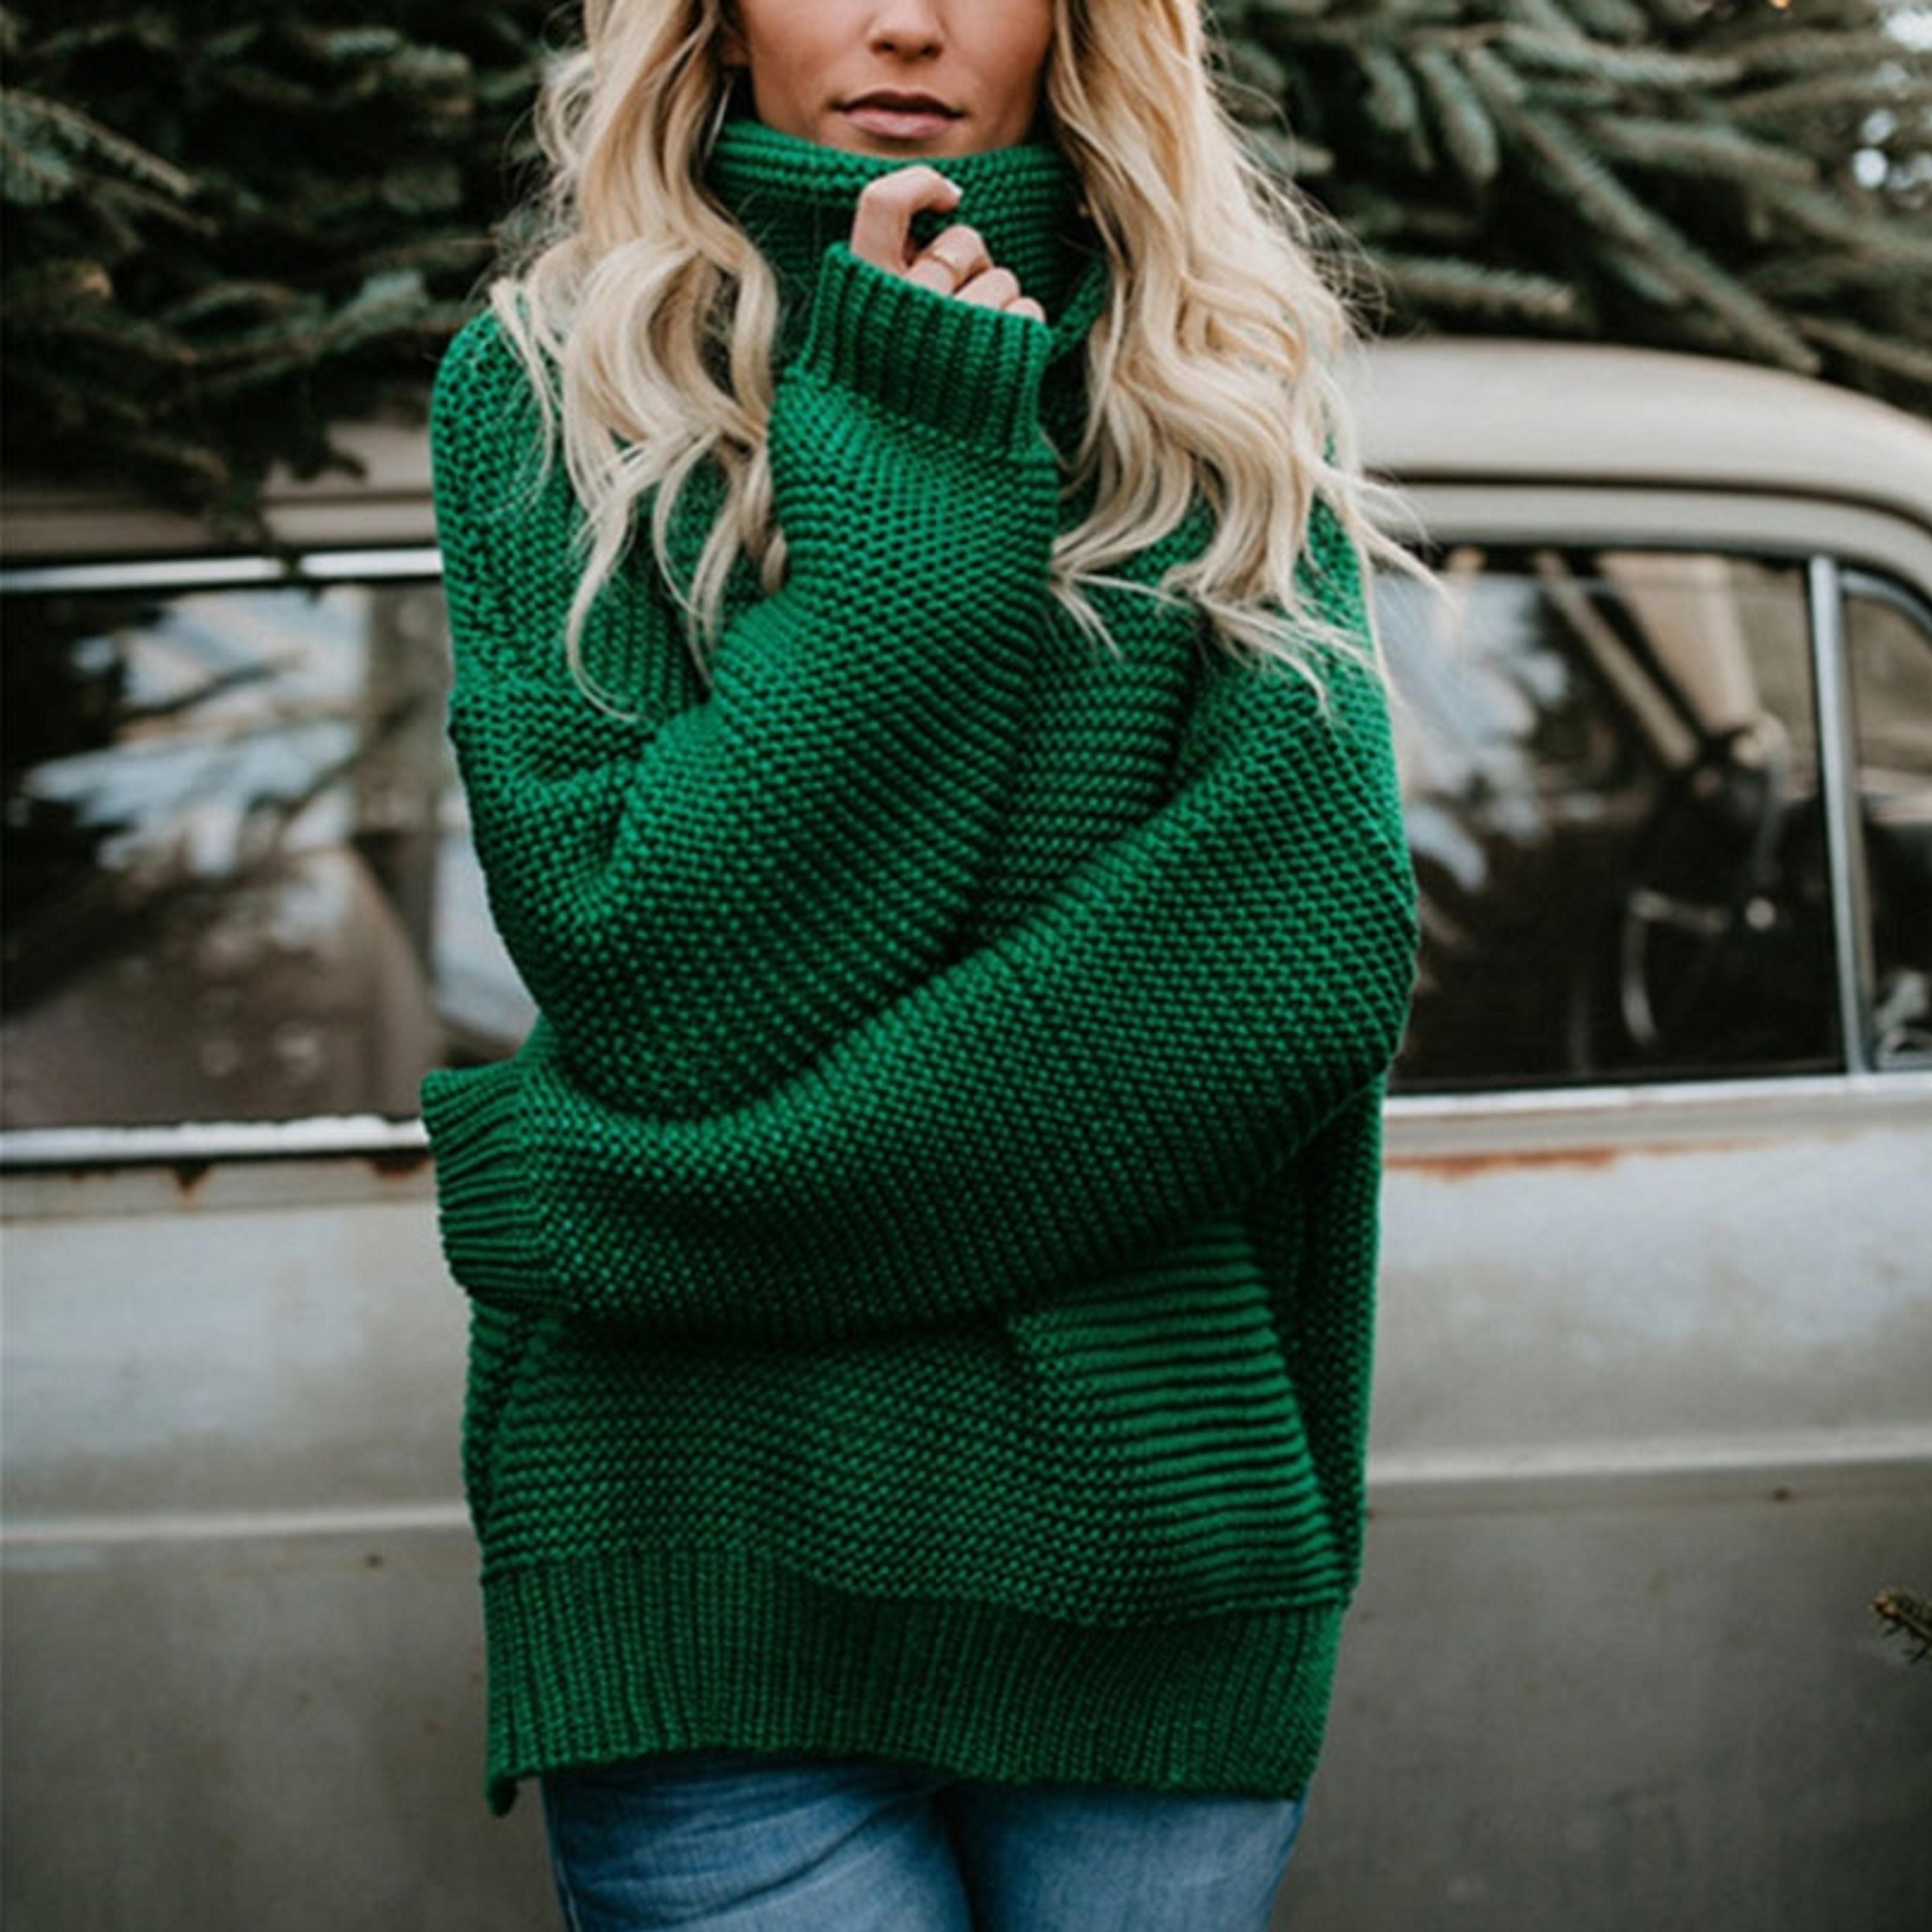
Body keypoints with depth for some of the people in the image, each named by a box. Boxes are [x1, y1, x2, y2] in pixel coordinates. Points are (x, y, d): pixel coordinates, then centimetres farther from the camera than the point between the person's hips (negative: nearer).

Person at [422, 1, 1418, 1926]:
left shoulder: (1228, 405, 9)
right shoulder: (546, 390, 4)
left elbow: (1316, 937, -7)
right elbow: (648, 969, -9)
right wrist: (910, 475, -9)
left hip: (1147, 1532, 2)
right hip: (713, 1535, -2)